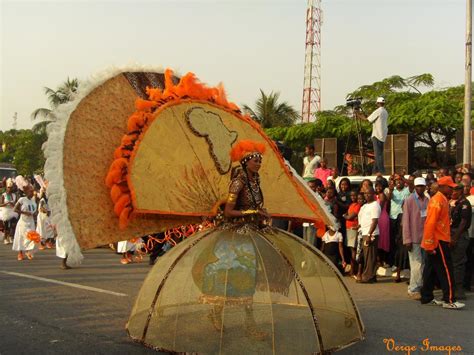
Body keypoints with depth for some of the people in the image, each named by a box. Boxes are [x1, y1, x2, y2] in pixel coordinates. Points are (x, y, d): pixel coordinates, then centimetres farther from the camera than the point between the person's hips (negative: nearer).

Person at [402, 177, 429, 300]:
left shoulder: (428, 200, 8)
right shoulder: (409, 200, -5)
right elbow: (406, 221, -7)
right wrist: (407, 239, -10)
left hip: (426, 238, 5)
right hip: (414, 238, -4)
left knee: (424, 265, 7)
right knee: (416, 265, -3)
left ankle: (421, 288, 18)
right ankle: (413, 290, 6)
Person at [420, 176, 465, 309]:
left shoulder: (442, 200, 15)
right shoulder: (437, 201, -16)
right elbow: (430, 223, -21)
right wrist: (430, 245, -22)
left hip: (440, 240, 10)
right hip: (438, 242, -10)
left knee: (431, 271, 12)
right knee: (446, 271, -5)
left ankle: (427, 297, 19)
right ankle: (449, 300, 0)